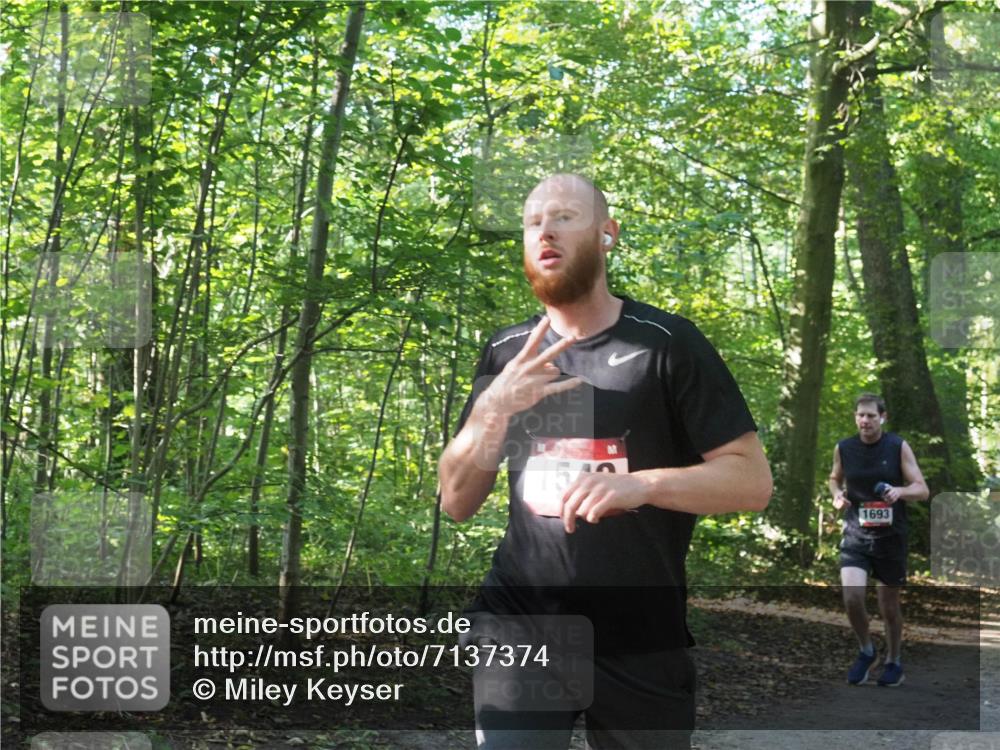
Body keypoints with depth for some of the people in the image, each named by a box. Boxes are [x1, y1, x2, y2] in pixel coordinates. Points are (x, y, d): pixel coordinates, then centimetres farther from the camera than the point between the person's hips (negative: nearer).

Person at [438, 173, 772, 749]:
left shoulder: (666, 343, -5)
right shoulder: (506, 354, 6)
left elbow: (753, 480, -8)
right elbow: (456, 503, 6)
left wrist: (642, 483, -26)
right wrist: (492, 409, -13)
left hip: (642, 643, -1)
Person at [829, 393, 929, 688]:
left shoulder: (898, 447, -7)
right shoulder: (843, 448, -1)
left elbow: (922, 489, -7)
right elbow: (835, 478, 18)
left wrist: (901, 491, -28)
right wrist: (837, 494, -4)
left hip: (891, 537, -1)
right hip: (855, 536, 1)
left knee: (890, 605, 10)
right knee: (852, 598, -16)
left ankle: (893, 662, 33)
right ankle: (866, 651, 11)